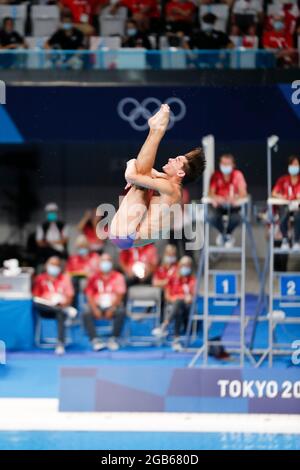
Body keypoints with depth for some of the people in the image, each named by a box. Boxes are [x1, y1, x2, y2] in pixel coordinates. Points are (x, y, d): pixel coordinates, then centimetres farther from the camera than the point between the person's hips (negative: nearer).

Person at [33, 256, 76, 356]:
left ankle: (60, 344, -45)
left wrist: (64, 303, -15)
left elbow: (70, 296, 7)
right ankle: (65, 310, -41)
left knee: (61, 314, -38)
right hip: (45, 309, 0)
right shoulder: (40, 278, 13)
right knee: (35, 303, -34)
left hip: (61, 306, 0)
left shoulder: (65, 278, 16)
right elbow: (35, 297, 4)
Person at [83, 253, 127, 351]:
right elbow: (89, 295, 3)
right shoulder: (94, 277, 9)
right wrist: (95, 309, -14)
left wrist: (112, 309, -18)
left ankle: (114, 339, -23)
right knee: (86, 315, -28)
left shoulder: (118, 277, 5)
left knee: (121, 313, -34)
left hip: (113, 306, -1)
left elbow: (119, 295, -4)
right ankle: (95, 340, -30)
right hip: (98, 307, 1)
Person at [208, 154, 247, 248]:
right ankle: (222, 232, 7)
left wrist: (234, 198, -41)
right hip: (219, 205, 1)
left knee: (236, 218, -33)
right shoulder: (216, 175, -8)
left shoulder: (238, 175, -9)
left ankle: (228, 233, 5)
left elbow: (243, 193, -17)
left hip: (233, 205, -1)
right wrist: (216, 198, -38)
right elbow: (211, 193, -13)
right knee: (211, 218, -30)